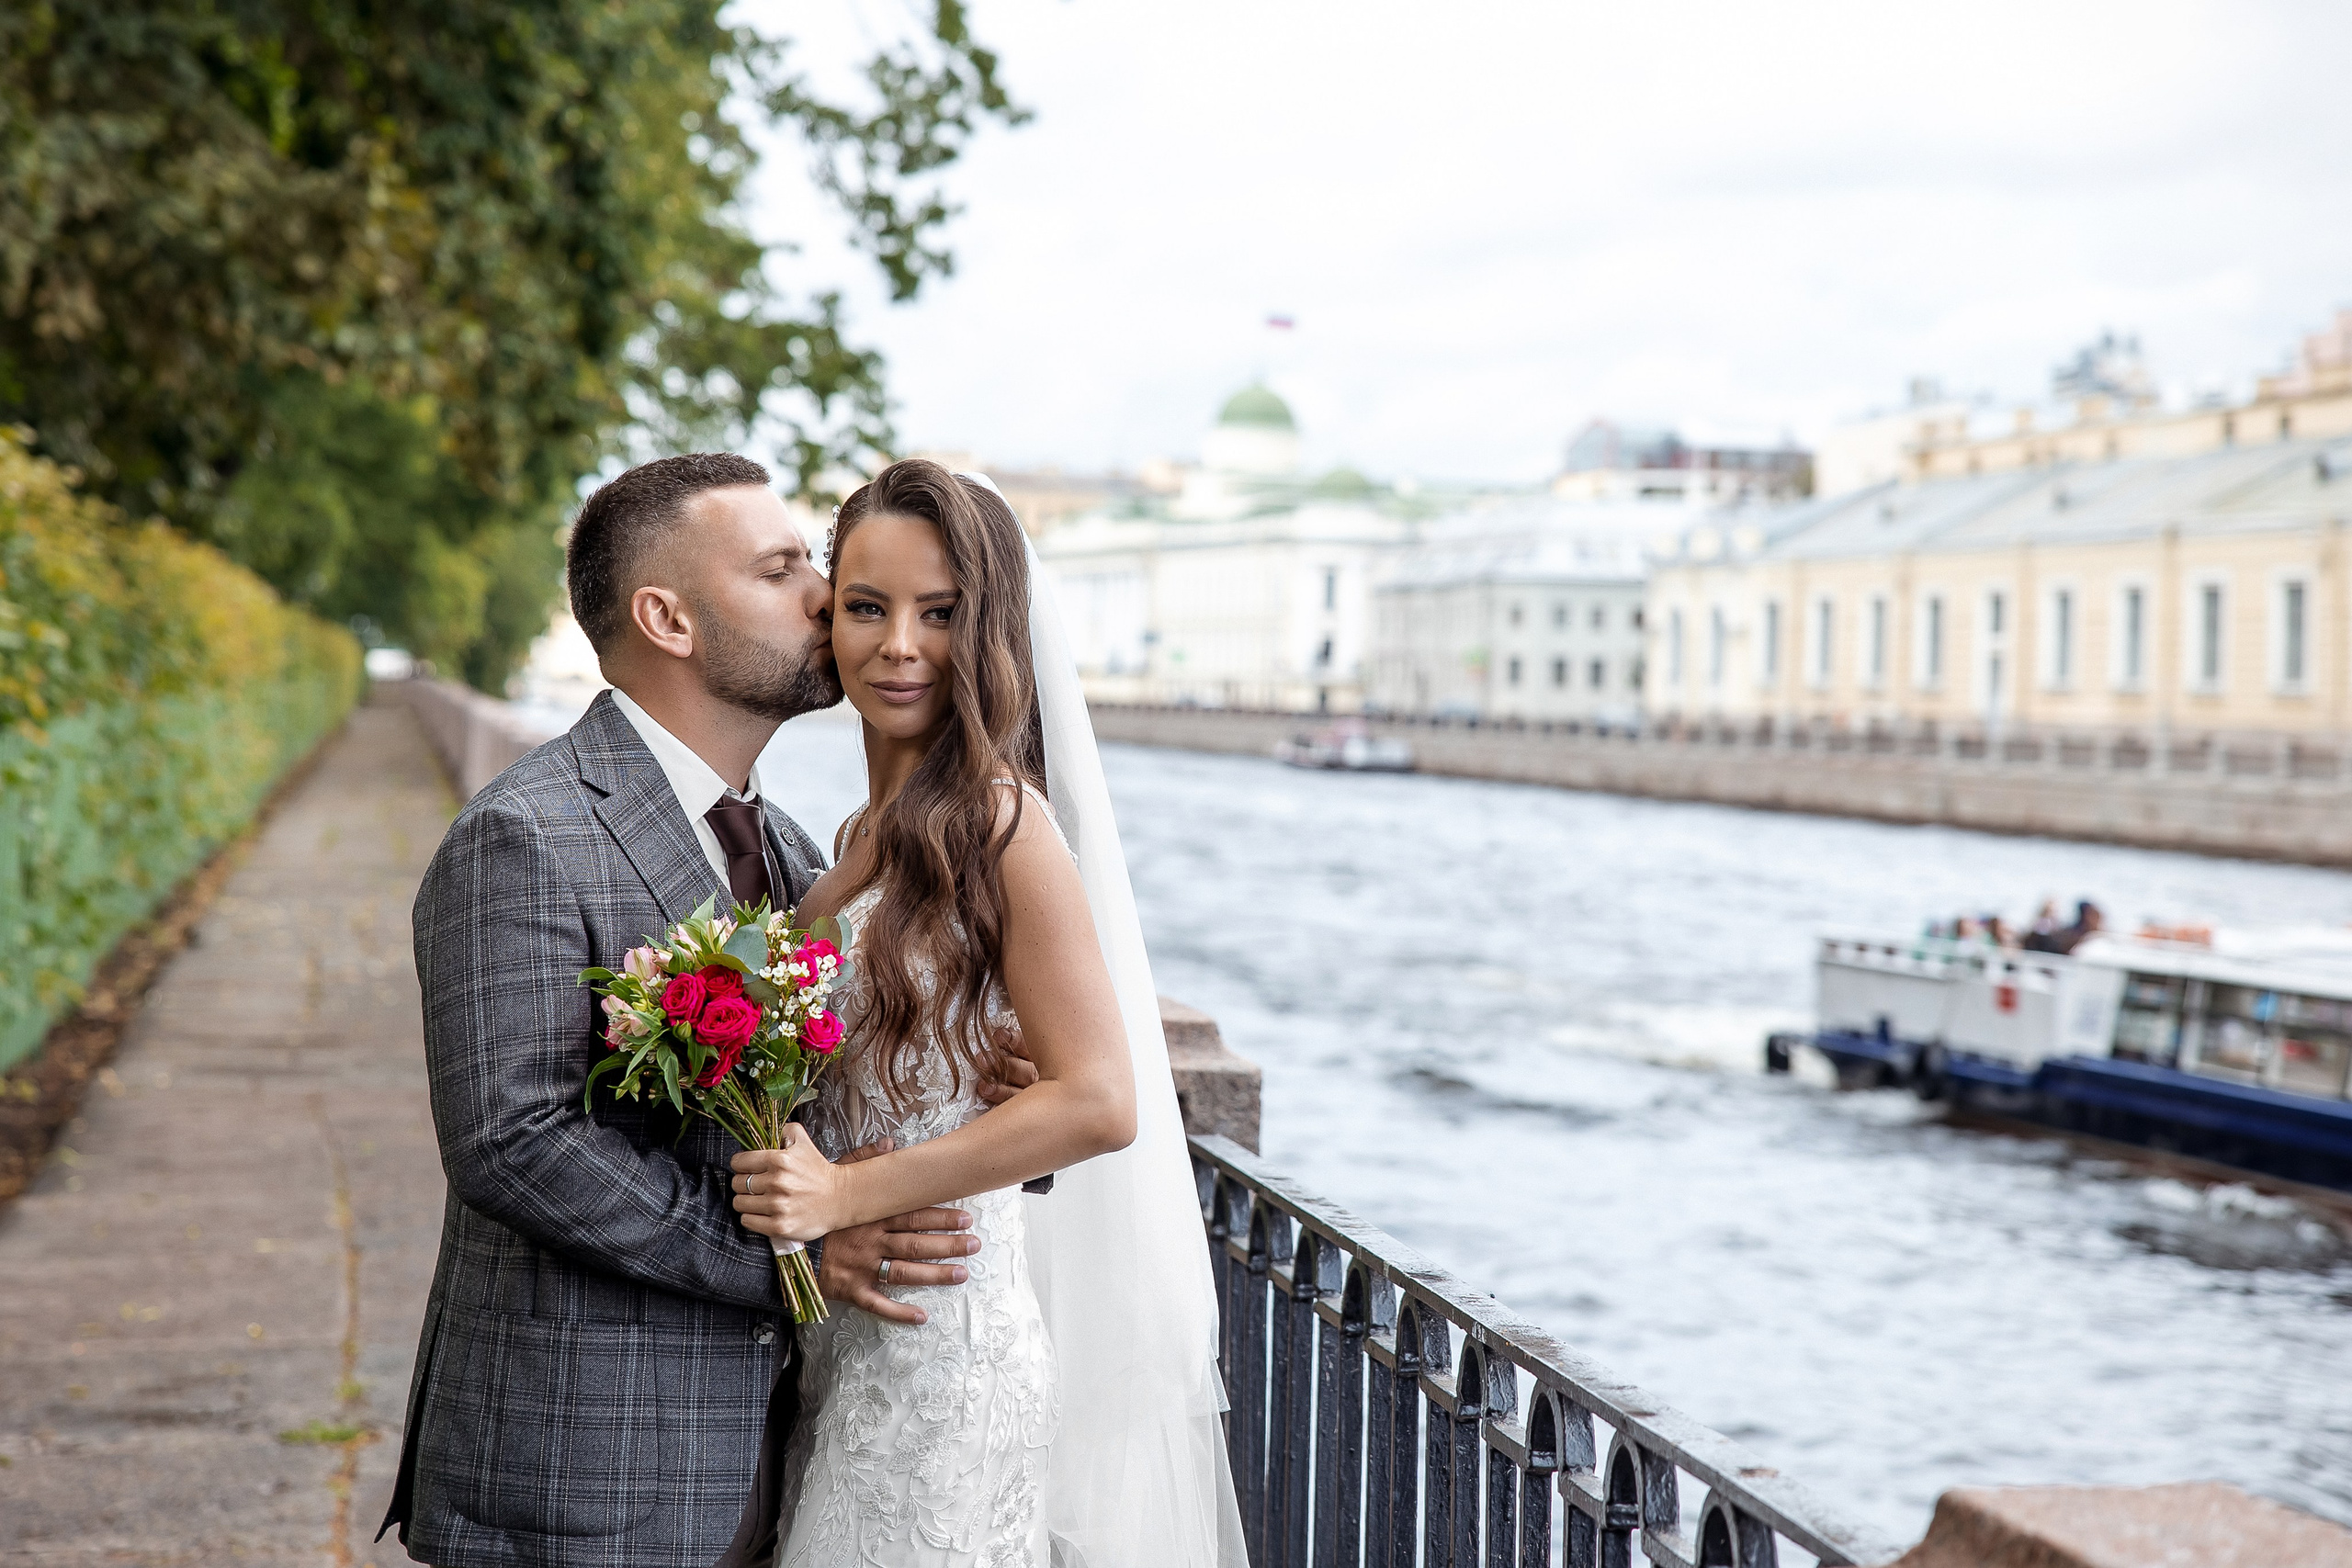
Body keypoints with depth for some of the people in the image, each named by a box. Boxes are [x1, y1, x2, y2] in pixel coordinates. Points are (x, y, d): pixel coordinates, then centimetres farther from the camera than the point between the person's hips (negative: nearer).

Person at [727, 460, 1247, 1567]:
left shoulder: (998, 821, -14)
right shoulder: (870, 833, 11)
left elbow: (1097, 1103, -19)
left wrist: (848, 1195, -19)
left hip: (943, 1339, -7)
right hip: (847, 1337, 7)